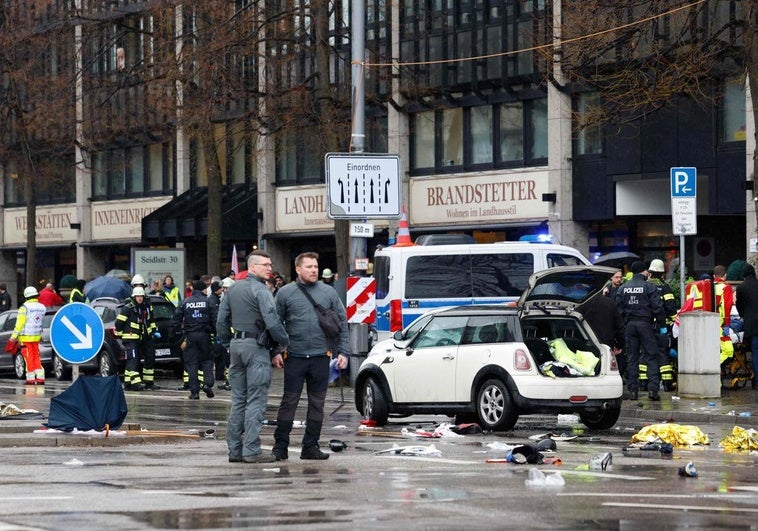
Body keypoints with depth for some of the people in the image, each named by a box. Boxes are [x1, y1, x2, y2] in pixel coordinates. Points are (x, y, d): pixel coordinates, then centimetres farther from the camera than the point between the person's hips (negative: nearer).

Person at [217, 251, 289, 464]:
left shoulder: (234, 288, 13)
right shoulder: (260, 290, -11)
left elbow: (222, 320, 16)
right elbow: (272, 322, -19)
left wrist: (227, 344, 22)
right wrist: (285, 341, -6)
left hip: (236, 344, 8)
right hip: (256, 347, -8)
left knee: (238, 399, 11)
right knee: (256, 401, -5)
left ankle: (234, 449, 12)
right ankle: (252, 450, -8)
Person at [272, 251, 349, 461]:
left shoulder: (328, 293, 8)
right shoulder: (285, 293, 2)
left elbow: (342, 322, 10)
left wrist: (343, 351, 2)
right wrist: (276, 351, -4)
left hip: (321, 357, 3)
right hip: (295, 357, -2)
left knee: (317, 403, 7)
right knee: (289, 401, -3)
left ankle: (311, 446, 14)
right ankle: (280, 446, 2)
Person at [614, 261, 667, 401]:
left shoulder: (623, 288, 7)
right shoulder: (649, 287, -6)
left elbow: (618, 308, 7)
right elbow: (657, 307, -9)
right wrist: (662, 323, 1)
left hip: (629, 325, 4)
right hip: (645, 323, -4)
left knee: (632, 358, 8)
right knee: (652, 356, 0)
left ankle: (633, 390, 5)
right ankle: (653, 388, -10)